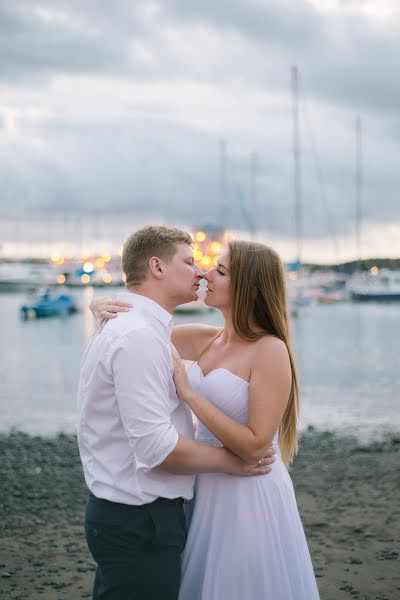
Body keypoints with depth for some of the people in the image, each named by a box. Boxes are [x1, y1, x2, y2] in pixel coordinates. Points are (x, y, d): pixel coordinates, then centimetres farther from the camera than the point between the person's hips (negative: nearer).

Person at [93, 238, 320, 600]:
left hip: (251, 494, -6)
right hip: (207, 489, 6)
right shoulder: (205, 340, 2)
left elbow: (254, 445, -22)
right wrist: (103, 308, -10)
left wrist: (188, 393, -23)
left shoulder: (270, 350, -17)